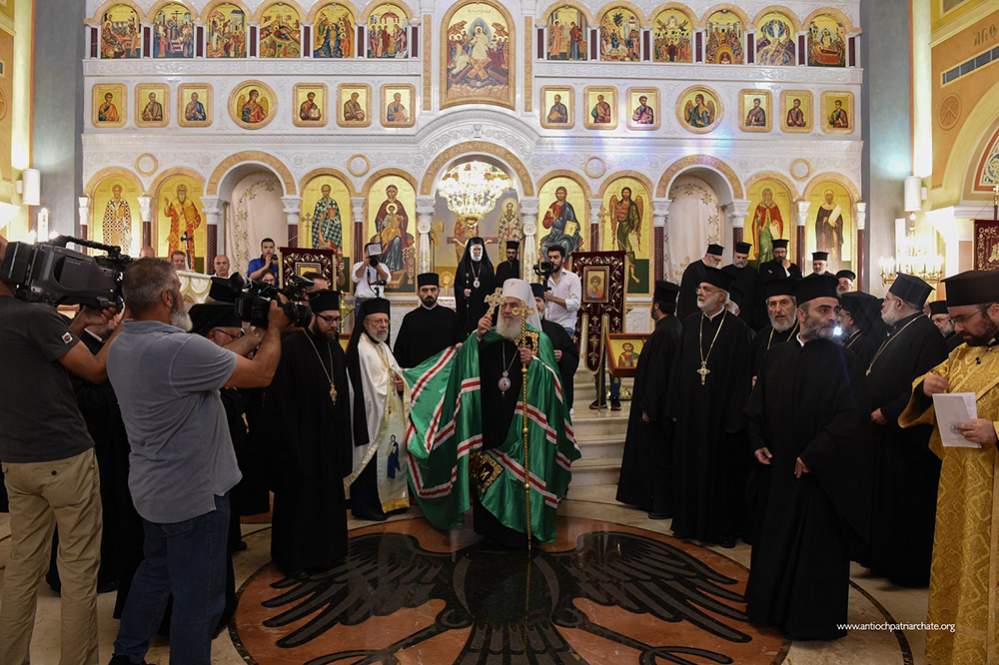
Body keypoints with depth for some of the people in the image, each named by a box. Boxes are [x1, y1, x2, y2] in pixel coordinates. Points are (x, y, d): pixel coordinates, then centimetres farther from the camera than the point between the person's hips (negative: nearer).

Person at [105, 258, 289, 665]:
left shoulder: (121, 346, 0)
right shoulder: (180, 348, -30)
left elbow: (215, 360, 4)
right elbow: (261, 373, -20)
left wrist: (253, 335, 8)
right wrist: (274, 329, -4)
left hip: (152, 489, 10)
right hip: (194, 493, -9)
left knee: (155, 571, 27)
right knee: (198, 596, 7)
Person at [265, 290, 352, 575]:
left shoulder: (335, 349, 7)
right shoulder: (290, 347, -15)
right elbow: (279, 400, -16)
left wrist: (343, 438, 8)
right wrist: (289, 442, -17)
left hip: (330, 439, 7)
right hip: (300, 440, -6)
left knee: (329, 497, 16)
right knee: (299, 500, 8)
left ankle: (326, 550, 33)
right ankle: (294, 557, 25)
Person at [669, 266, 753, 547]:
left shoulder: (737, 329, -7)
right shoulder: (689, 323, 6)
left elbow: (742, 376, -9)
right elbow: (678, 367, 7)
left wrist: (736, 417, -12)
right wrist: (676, 407, 4)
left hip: (721, 414, -4)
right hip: (690, 412, 4)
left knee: (722, 471, 7)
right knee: (689, 469, 13)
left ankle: (724, 528, 23)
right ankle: (689, 522, 28)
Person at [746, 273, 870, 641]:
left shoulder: (840, 359, -9)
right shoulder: (777, 354, 4)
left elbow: (850, 416, -14)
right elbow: (758, 404, 12)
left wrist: (812, 457, -17)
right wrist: (758, 443, 1)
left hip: (820, 473, -5)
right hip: (779, 469, 5)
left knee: (817, 546, 6)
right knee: (775, 539, 16)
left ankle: (813, 620, 24)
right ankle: (774, 608, 35)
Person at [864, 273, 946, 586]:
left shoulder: (924, 333, -16)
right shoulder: (898, 333, 14)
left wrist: (886, 413, -20)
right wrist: (874, 412, 9)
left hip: (906, 437, -10)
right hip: (885, 433, 10)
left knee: (904, 504, 1)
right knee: (885, 500, 16)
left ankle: (907, 567, 15)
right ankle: (885, 557, 27)